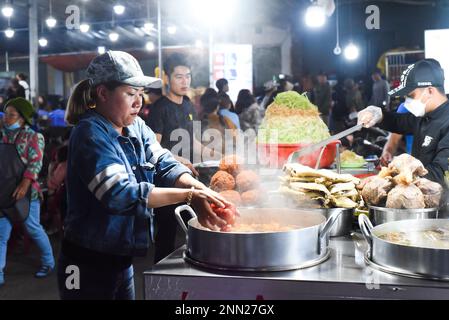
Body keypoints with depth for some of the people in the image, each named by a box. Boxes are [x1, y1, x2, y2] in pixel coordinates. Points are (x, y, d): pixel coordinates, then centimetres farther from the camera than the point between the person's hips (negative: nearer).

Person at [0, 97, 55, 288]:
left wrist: (24, 184, -23)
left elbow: (36, 162, -13)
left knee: (33, 229, 6)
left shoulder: (31, 136, -5)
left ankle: (48, 263, 26)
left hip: (24, 191, -5)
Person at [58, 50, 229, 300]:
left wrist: (200, 189, -26)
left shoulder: (137, 127, 4)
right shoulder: (90, 134, -20)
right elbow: (119, 194, -29)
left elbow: (165, 166, -6)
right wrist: (189, 195, -30)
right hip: (88, 264, -7)